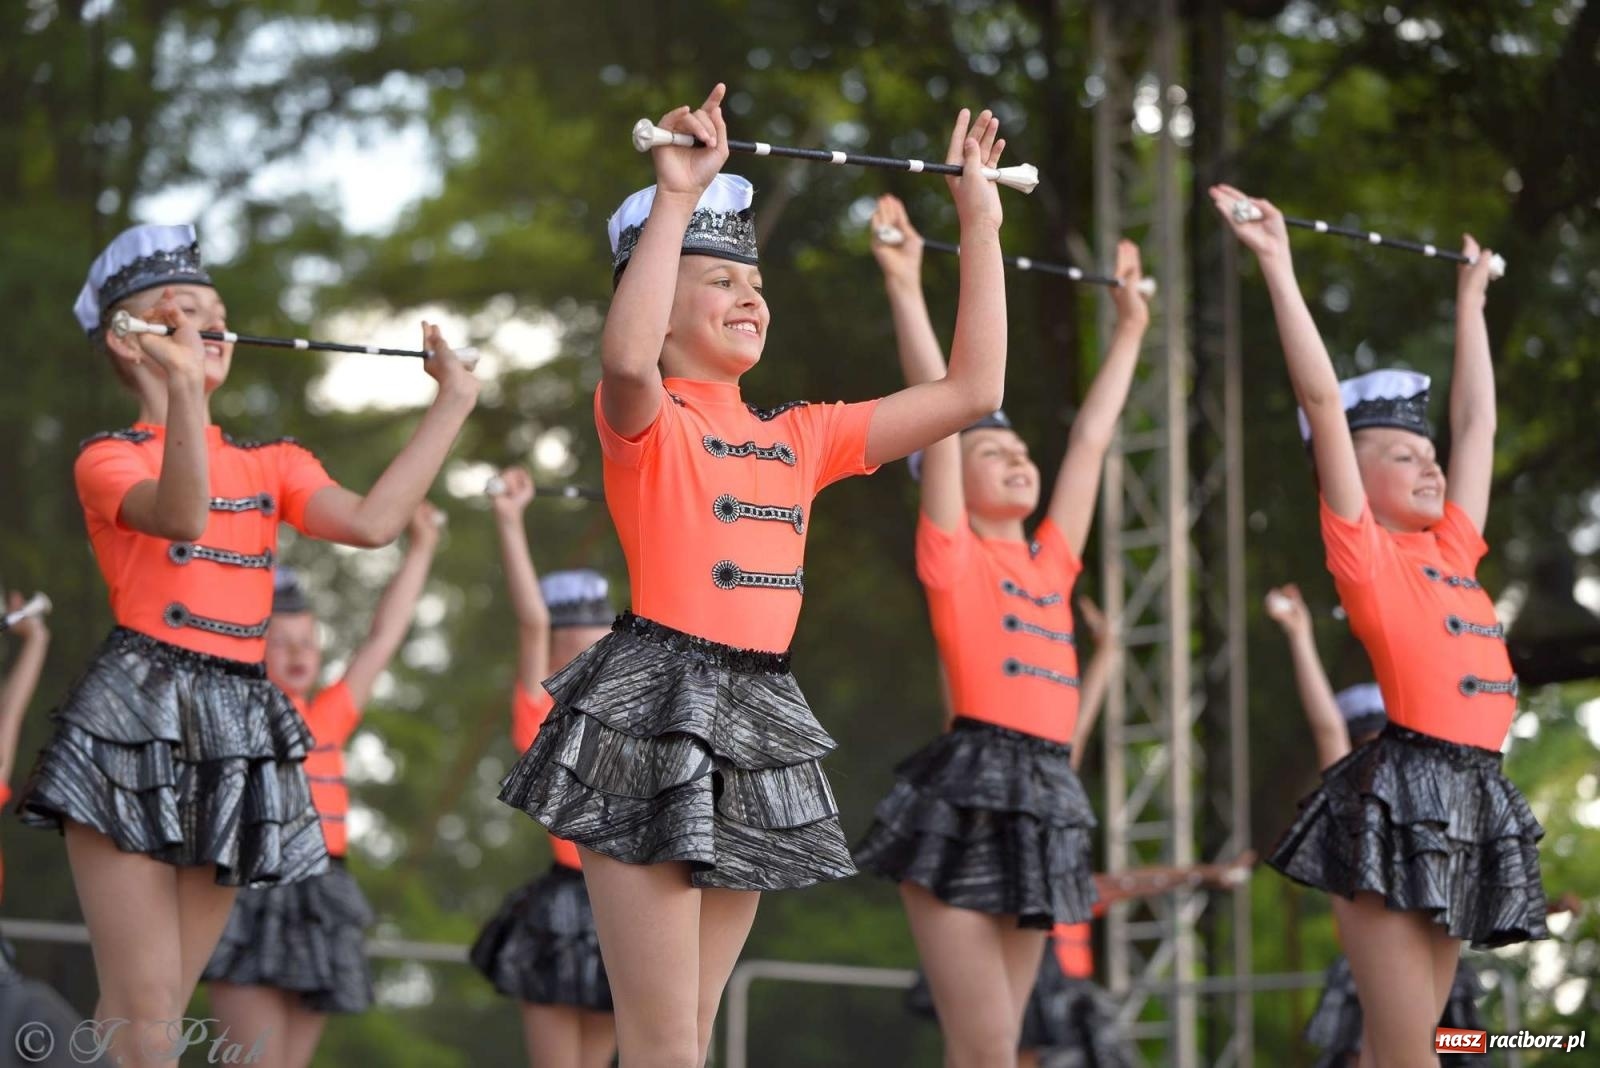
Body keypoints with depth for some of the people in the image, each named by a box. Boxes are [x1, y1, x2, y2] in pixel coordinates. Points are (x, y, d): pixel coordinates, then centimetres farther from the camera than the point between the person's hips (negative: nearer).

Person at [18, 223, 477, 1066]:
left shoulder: (272, 465, 16)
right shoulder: (109, 458, 1)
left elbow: (371, 521, -2)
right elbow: (182, 515, -22)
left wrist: (452, 402, 1)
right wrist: (182, 389, -37)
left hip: (239, 730, 5)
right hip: (139, 719, -5)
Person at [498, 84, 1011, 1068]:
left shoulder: (797, 438, 15)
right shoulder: (646, 423, -3)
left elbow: (972, 390, 14)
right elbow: (627, 360, -30)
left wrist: (980, 223, 13)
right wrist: (677, 195, -27)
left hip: (758, 720, 7)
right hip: (657, 715, -7)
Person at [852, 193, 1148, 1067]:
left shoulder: (1050, 563, 18)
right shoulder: (953, 558, 1)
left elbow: (1090, 440, 25)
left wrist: (1129, 326, 31)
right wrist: (905, 289, -7)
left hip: (1043, 798, 7)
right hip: (970, 794, -7)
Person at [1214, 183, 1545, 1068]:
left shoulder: (1451, 550, 18)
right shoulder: (1363, 553, 1)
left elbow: (1477, 419, 28)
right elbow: (1322, 401, -4)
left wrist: (1470, 299, 35)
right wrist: (1278, 267, -4)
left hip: (1473, 803, 7)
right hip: (1400, 793, -7)